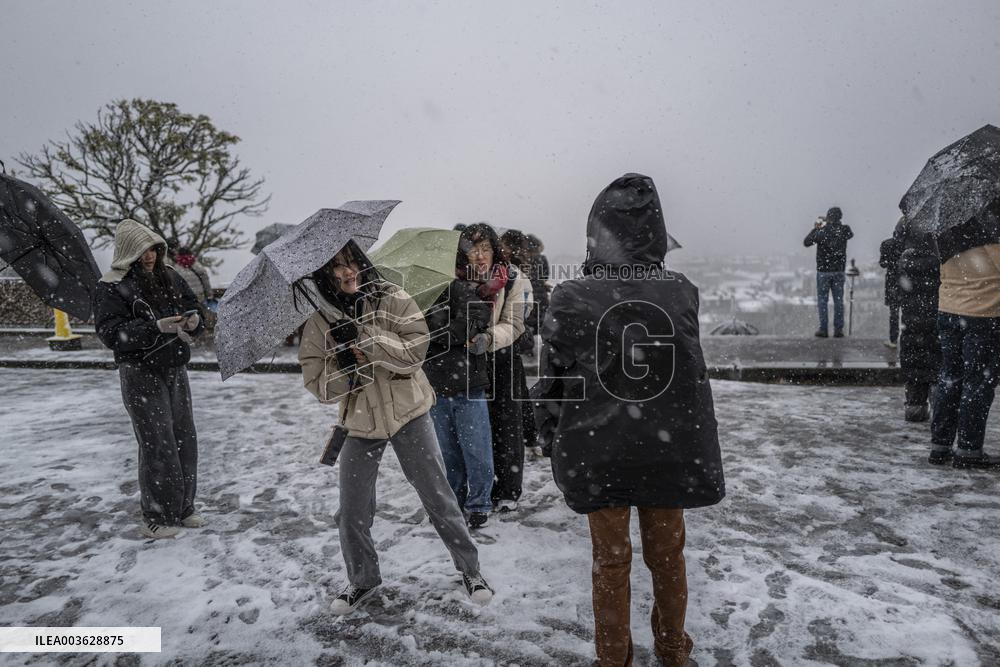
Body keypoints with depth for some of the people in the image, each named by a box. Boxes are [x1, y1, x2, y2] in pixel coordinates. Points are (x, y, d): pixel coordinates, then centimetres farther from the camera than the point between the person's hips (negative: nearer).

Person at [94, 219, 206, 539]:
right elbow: (111, 333, -16)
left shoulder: (170, 278, 7)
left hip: (175, 370, 6)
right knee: (158, 445, -4)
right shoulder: (112, 287, -8)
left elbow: (193, 308, 11)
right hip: (141, 374, -6)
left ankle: (183, 508, 26)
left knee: (185, 438, 10)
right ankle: (156, 518, 11)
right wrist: (156, 327, -28)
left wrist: (194, 320, -13)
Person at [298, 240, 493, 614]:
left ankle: (470, 569, 23)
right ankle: (362, 579, 34)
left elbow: (415, 350, -19)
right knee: (351, 513, 8)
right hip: (360, 422, 2)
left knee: (438, 497, 3)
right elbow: (317, 385, -5)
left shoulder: (391, 299, -9)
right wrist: (348, 363, -21)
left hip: (408, 413, -2)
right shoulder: (319, 322, -4)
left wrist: (366, 340, -26)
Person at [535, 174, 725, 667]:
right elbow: (692, 373, 0)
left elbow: (552, 382, -7)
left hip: (600, 453, -2)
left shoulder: (569, 299, -16)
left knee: (610, 560, 15)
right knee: (667, 556, 20)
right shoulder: (682, 293, -10)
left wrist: (555, 437, 8)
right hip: (670, 450, 2)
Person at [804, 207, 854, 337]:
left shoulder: (822, 231, -12)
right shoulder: (844, 230, -4)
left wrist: (815, 228, 10)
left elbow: (806, 242, -1)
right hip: (839, 270, 3)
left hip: (823, 270, -3)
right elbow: (851, 234, 20)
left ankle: (823, 329, 2)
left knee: (822, 300, 4)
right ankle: (838, 329, 8)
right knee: (838, 300, 7)